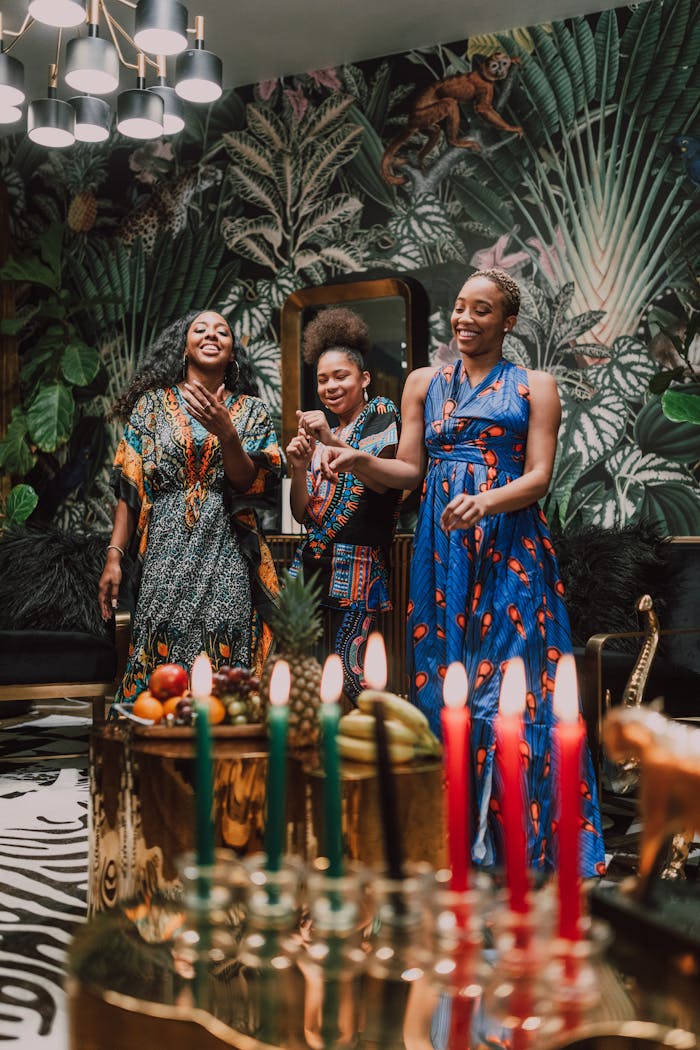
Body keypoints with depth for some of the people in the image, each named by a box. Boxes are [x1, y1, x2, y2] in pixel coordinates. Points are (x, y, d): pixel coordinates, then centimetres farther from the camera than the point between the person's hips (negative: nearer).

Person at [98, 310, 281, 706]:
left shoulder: (252, 412, 11)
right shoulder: (153, 403, 11)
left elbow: (252, 485, 0)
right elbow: (129, 487, 6)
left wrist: (226, 433, -15)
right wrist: (114, 555, -2)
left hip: (228, 557, 0)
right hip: (166, 554, 0)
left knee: (227, 666, -6)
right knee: (161, 664, -5)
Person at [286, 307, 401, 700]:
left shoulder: (382, 414, 4)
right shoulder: (322, 435, 21)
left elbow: (383, 480, -15)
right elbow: (303, 513, 12)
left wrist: (332, 441, -23)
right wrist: (300, 467, -5)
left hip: (358, 563, -6)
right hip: (315, 561, 6)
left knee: (349, 668, -12)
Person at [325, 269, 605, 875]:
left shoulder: (535, 386, 7)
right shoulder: (424, 383, 16)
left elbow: (539, 476, -3)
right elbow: (408, 470, 11)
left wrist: (485, 502, -21)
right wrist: (360, 462, -8)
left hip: (509, 548, -3)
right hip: (442, 547, 3)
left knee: (508, 686, -5)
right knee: (441, 679, 2)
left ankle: (521, 837, 6)